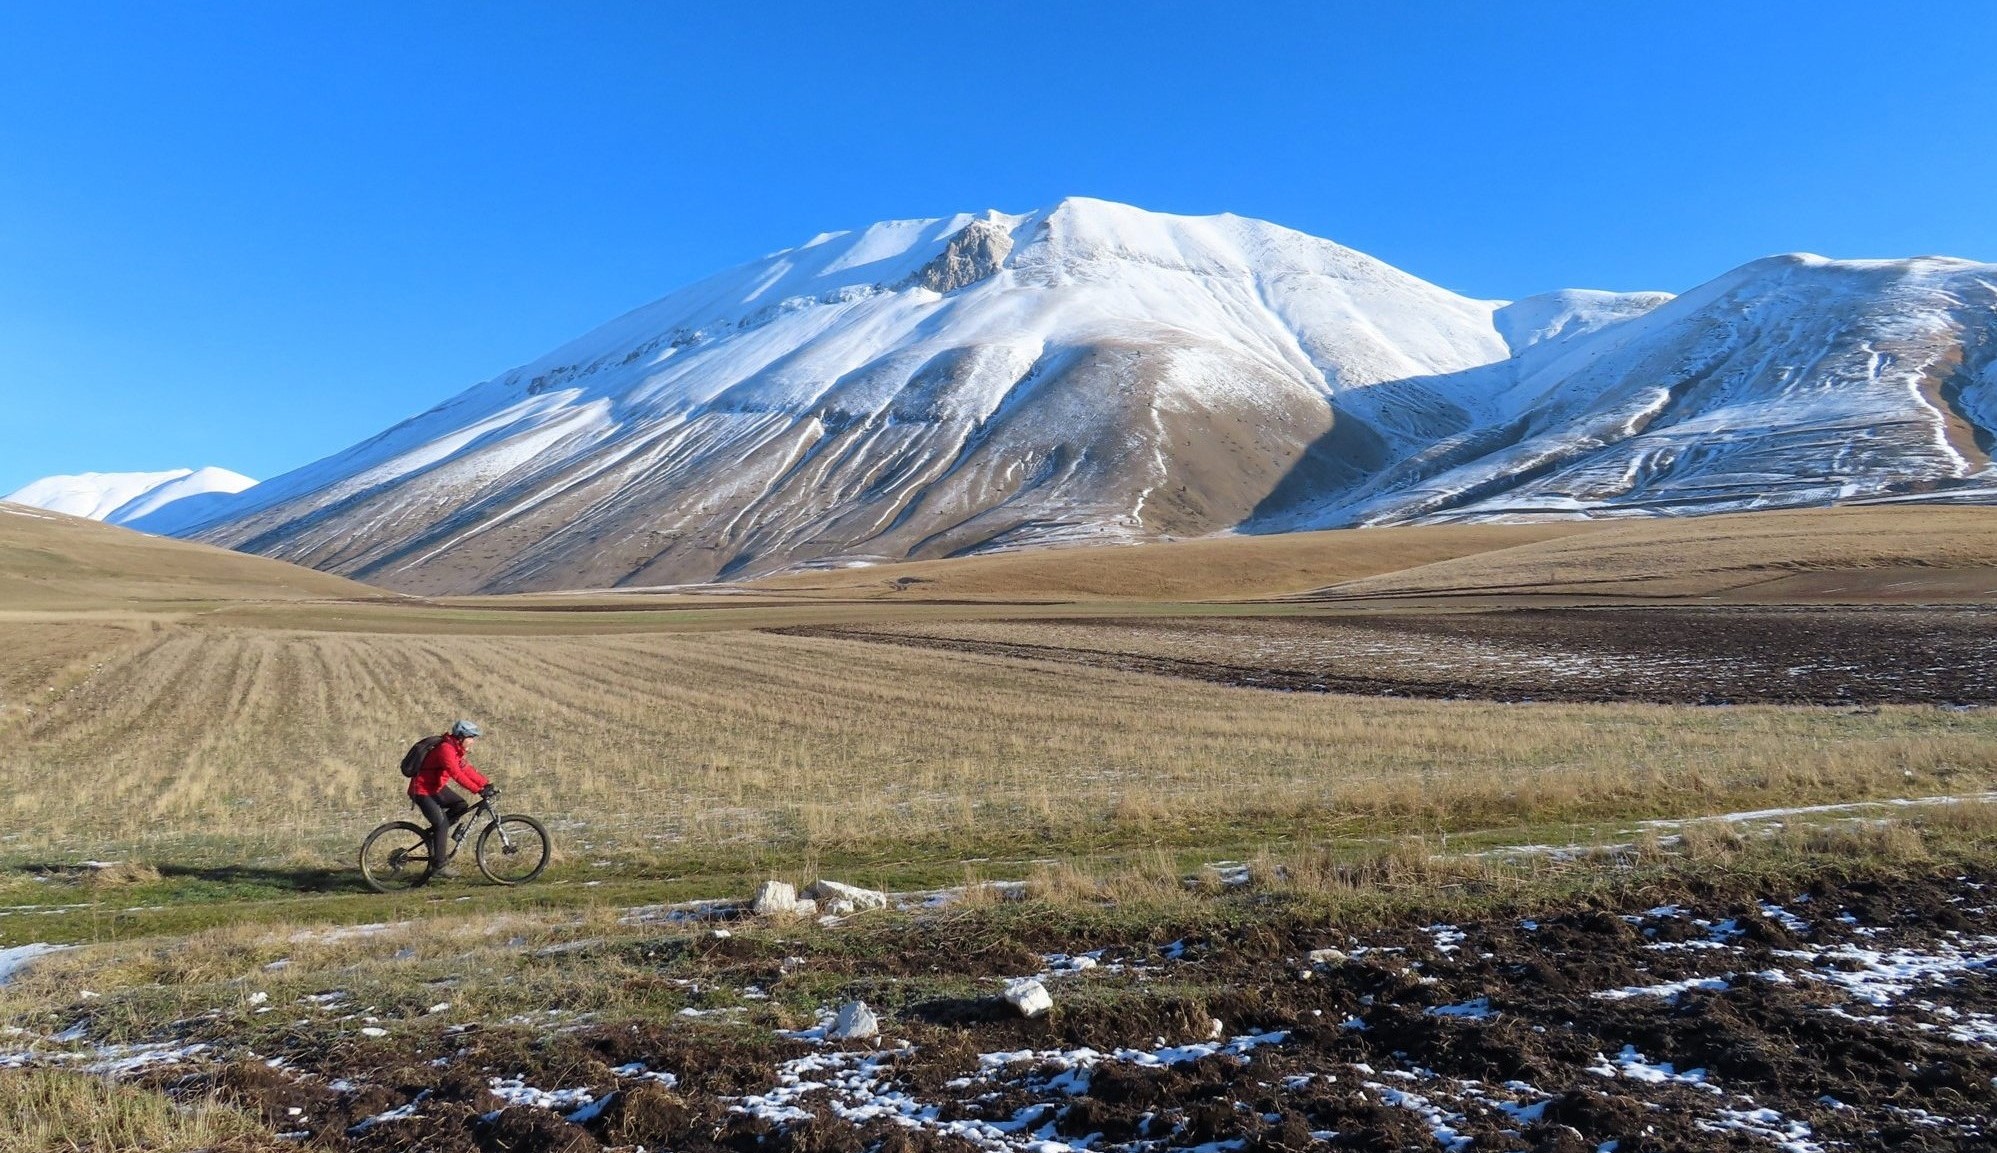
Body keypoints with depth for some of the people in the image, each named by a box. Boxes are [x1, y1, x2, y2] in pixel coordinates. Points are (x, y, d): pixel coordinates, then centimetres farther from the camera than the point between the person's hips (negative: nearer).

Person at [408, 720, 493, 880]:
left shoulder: (456, 750, 4)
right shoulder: (446, 749, -26)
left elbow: (467, 769, 7)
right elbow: (457, 775, -34)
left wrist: (486, 784, -3)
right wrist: (478, 790, -38)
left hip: (436, 787, 9)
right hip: (422, 790, -9)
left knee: (462, 805, -4)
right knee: (441, 824, -14)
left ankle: (435, 832, 9)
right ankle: (438, 867, -8)